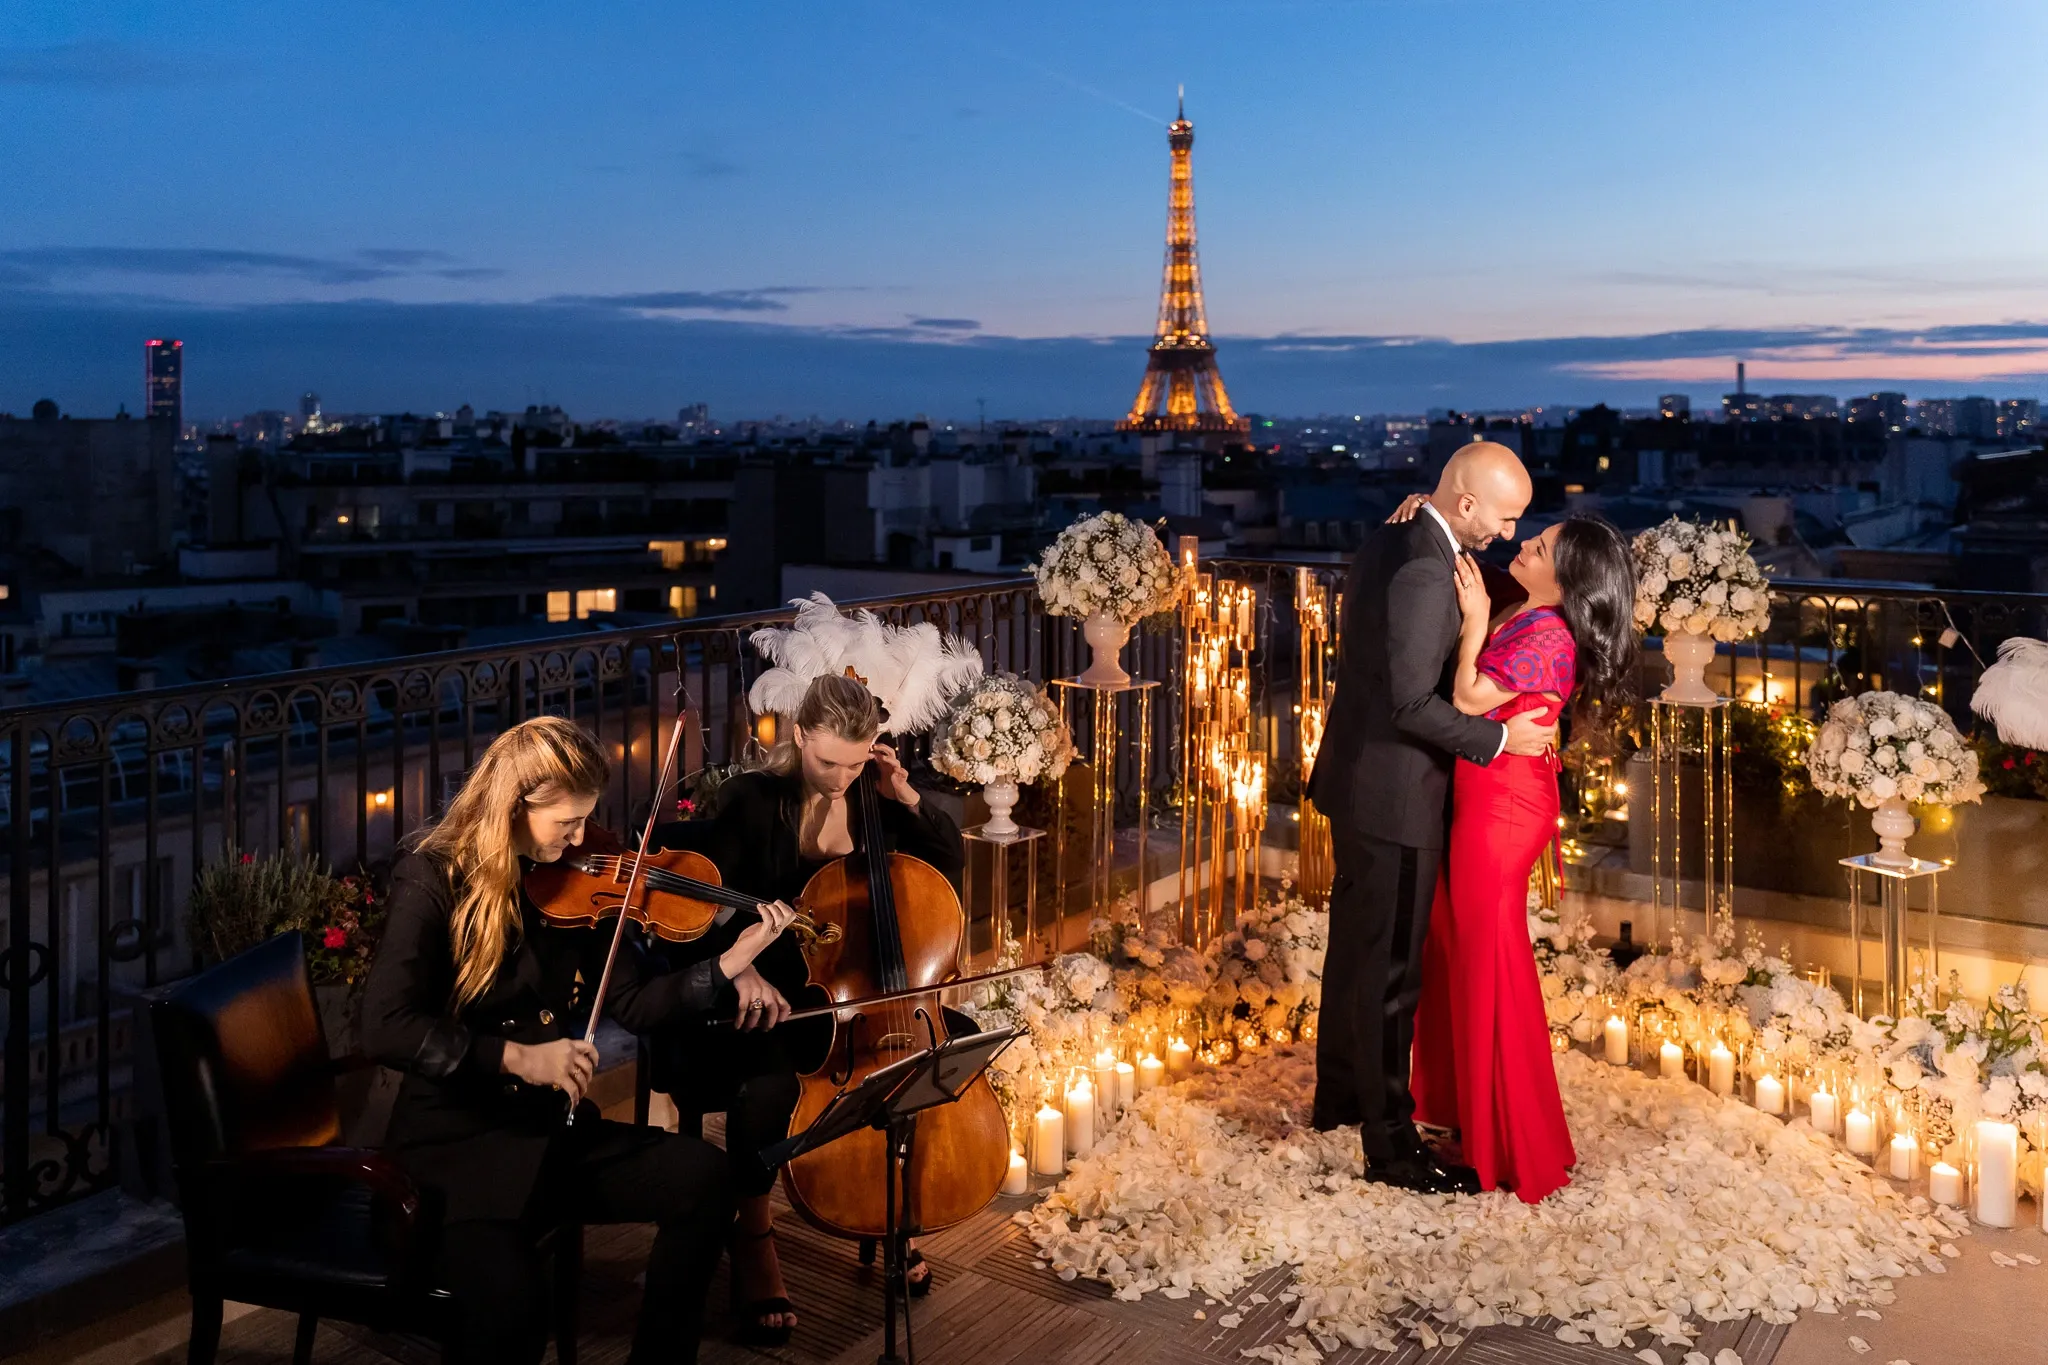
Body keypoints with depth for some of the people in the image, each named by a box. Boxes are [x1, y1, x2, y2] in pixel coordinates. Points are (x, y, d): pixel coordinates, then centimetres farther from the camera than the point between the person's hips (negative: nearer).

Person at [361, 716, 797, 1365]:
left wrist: (728, 965, -7)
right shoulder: (434, 880, -11)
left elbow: (631, 1004, 5)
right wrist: (515, 1055, -26)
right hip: (456, 1137, -6)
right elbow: (385, 1028, -21)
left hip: (551, 1123, 6)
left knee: (706, 1180, -14)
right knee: (508, 1308, -31)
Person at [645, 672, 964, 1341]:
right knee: (768, 1082, -34)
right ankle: (753, 1237, -6)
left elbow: (949, 863, 9)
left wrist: (907, 797, -7)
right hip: (768, 999, -4)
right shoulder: (753, 800, -10)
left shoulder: (874, 799, 1)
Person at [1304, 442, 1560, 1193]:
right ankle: (1391, 1144, 12)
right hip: (1393, 791, -10)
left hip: (1356, 774, 10)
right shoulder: (1426, 571, -24)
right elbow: (1413, 704, -25)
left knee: (1353, 943, 21)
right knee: (1389, 967, 0)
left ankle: (1339, 1094, 37)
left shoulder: (1385, 542, 6)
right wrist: (1501, 737, -15)